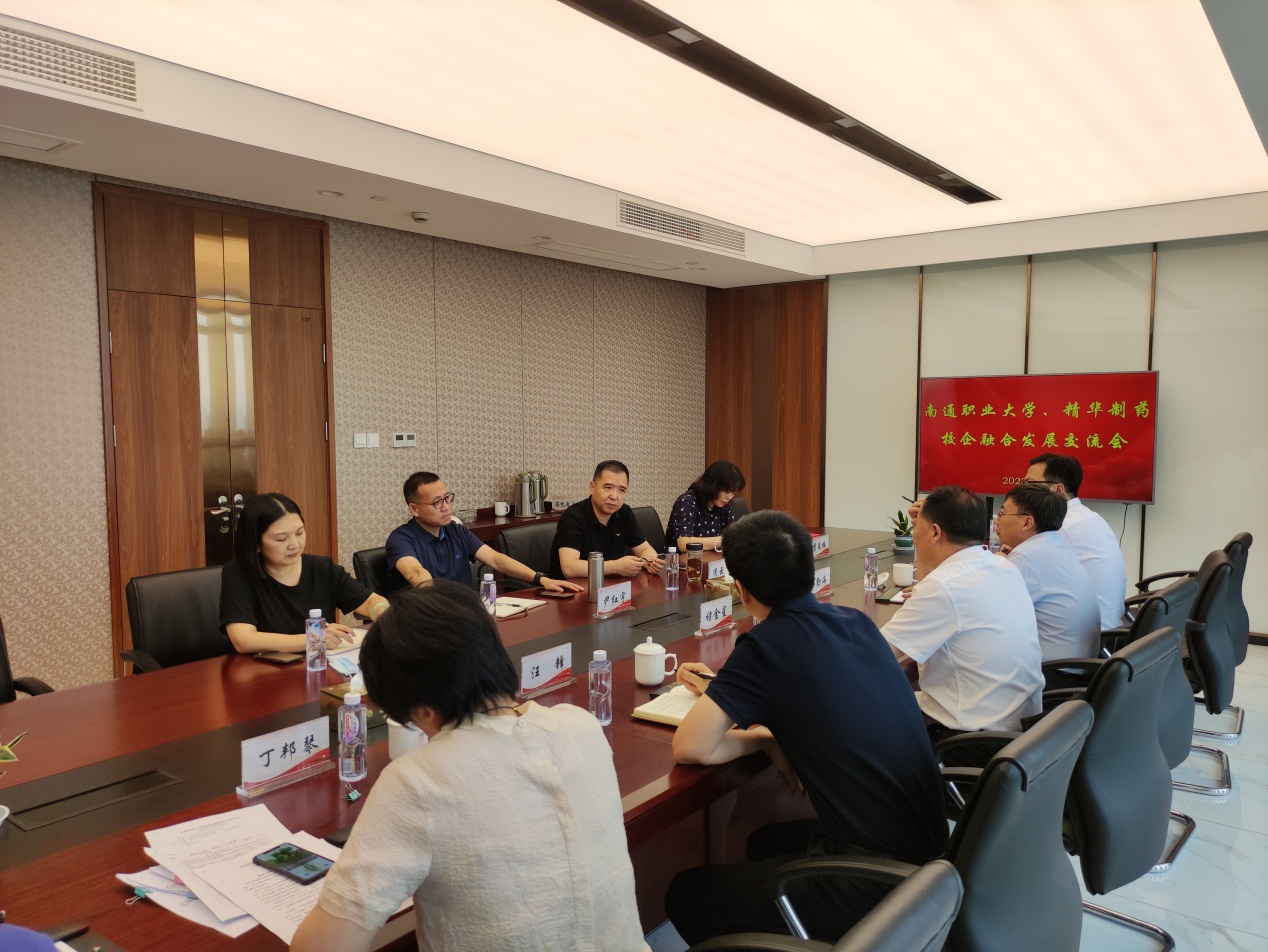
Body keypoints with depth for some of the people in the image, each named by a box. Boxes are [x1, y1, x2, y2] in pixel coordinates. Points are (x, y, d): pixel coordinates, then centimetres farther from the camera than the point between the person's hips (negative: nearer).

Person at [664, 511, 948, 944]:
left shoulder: (767, 643, -18)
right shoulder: (857, 621, 3)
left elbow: (691, 748, -17)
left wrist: (763, 737, -1)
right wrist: (725, 689, 18)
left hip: (876, 881, -8)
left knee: (685, 896, 8)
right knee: (766, 841, 31)